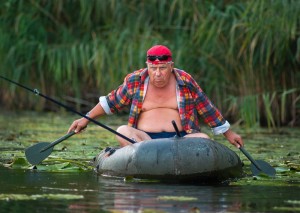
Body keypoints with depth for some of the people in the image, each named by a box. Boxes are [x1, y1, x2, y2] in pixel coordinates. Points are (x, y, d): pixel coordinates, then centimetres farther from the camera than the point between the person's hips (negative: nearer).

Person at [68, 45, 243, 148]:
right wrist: (86, 119, 14)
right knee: (122, 132, -29)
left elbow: (209, 111, 12)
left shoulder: (186, 82, 5)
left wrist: (228, 133, 14)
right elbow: (111, 102, 17)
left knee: (203, 139, -30)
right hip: (143, 137, 0)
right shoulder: (135, 81, 6)